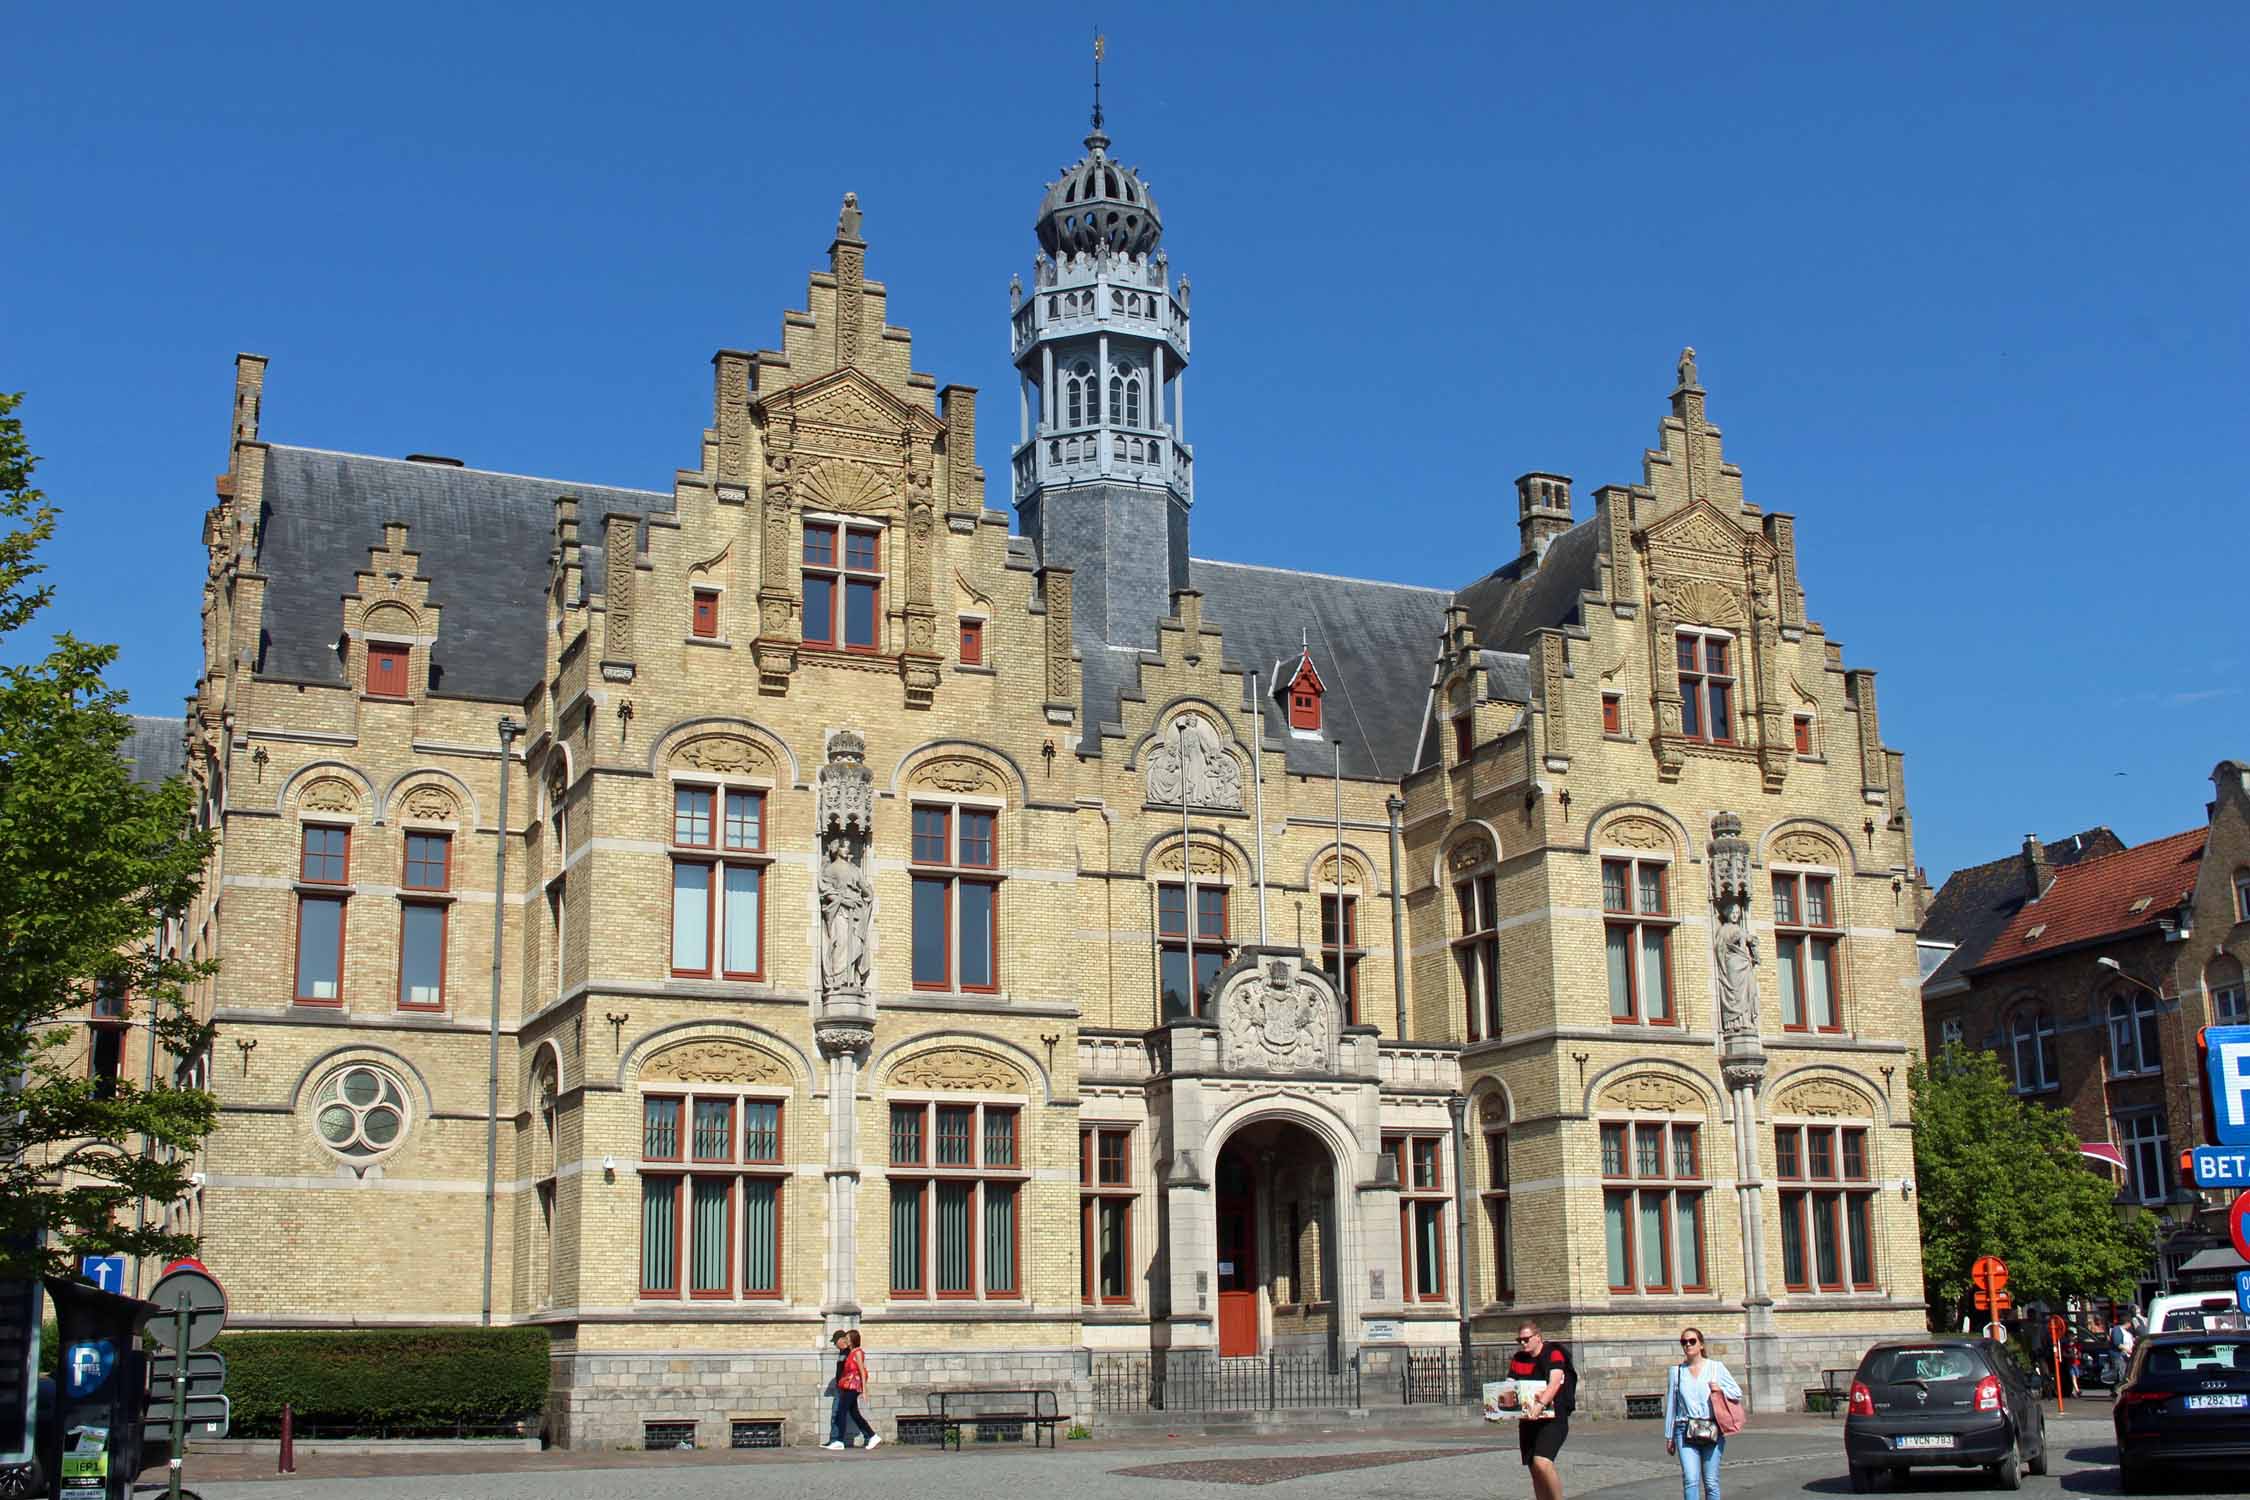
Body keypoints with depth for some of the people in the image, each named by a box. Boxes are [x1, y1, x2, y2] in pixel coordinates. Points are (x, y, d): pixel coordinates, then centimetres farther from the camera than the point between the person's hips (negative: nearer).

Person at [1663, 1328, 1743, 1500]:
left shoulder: (1716, 1367, 7)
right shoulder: (1676, 1371, 10)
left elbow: (1737, 1393, 11)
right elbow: (1671, 1405, 13)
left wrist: (1721, 1389, -8)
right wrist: (1669, 1436, 14)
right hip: (1685, 1431, 0)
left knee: (1711, 1482, 2)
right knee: (1690, 1480, -12)